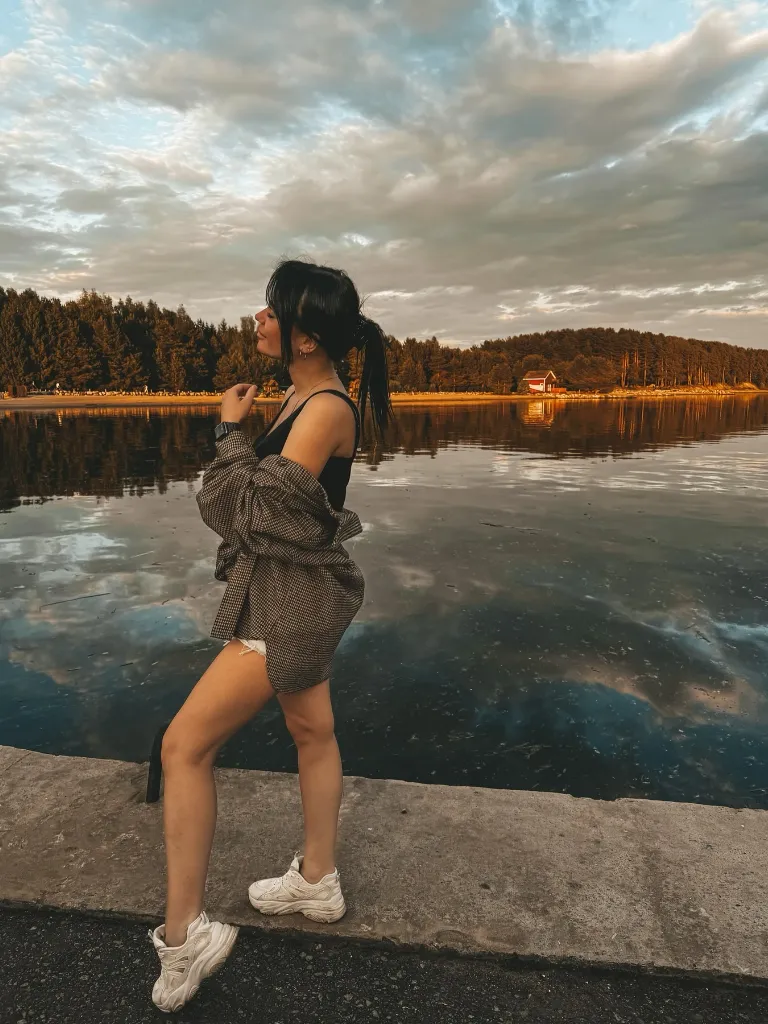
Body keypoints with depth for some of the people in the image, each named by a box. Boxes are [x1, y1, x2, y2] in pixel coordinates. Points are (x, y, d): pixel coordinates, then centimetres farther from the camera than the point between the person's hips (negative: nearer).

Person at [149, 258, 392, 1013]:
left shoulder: (328, 409, -20)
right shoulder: (301, 397, 8)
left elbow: (257, 508, -19)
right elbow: (249, 501, 15)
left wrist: (230, 430, -10)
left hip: (293, 598, -10)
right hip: (290, 593, 10)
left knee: (184, 746, -4)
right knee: (312, 731, 20)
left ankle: (182, 942, 10)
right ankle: (318, 883, 40)